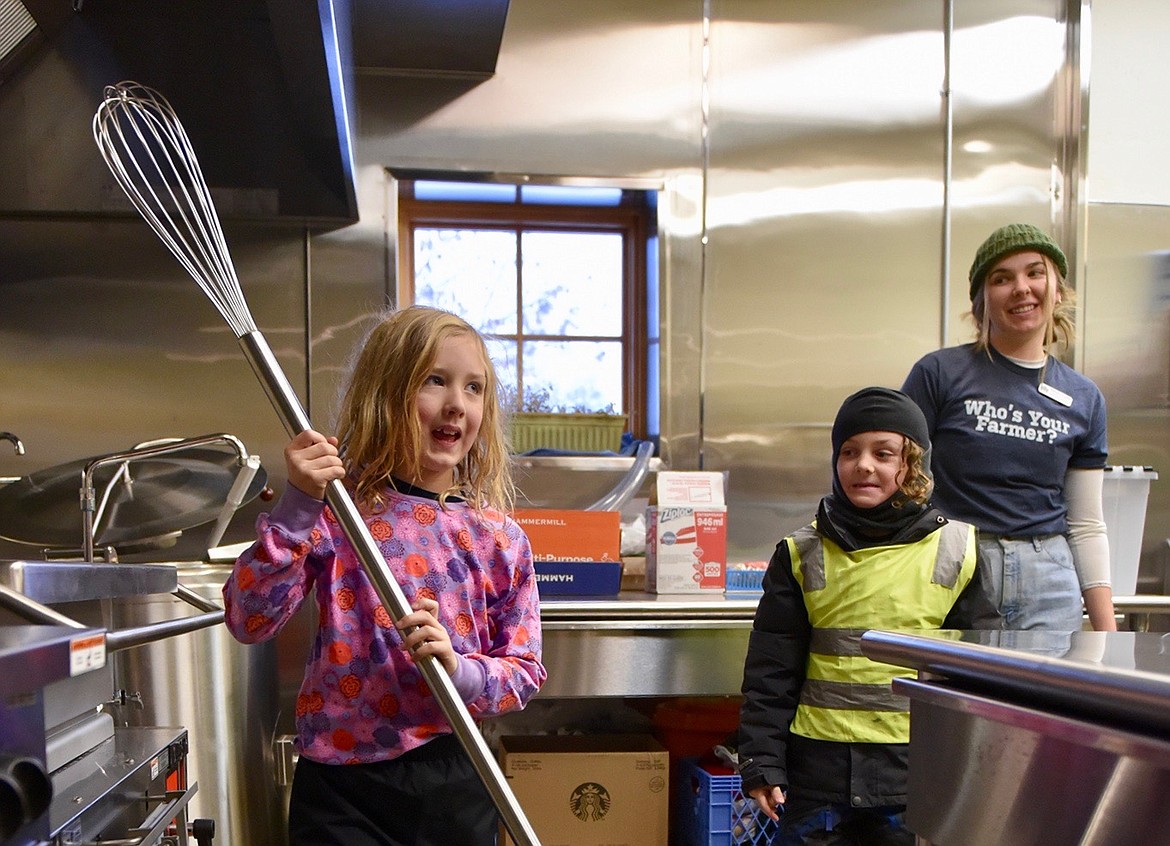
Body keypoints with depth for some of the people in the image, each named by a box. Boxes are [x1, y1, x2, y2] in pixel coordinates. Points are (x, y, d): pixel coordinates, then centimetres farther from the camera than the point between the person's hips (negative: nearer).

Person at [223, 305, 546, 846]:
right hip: (343, 787, -2)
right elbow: (247, 621, -15)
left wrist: (460, 670, -19)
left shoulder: (500, 539, -3)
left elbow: (525, 671, 0)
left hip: (456, 784, 3)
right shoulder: (336, 514, -8)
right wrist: (297, 507, -25)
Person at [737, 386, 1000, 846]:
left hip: (920, 766, 0)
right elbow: (771, 671, 1)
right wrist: (761, 762, -2)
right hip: (820, 761, 0)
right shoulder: (801, 554, -1)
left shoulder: (955, 550, 0)